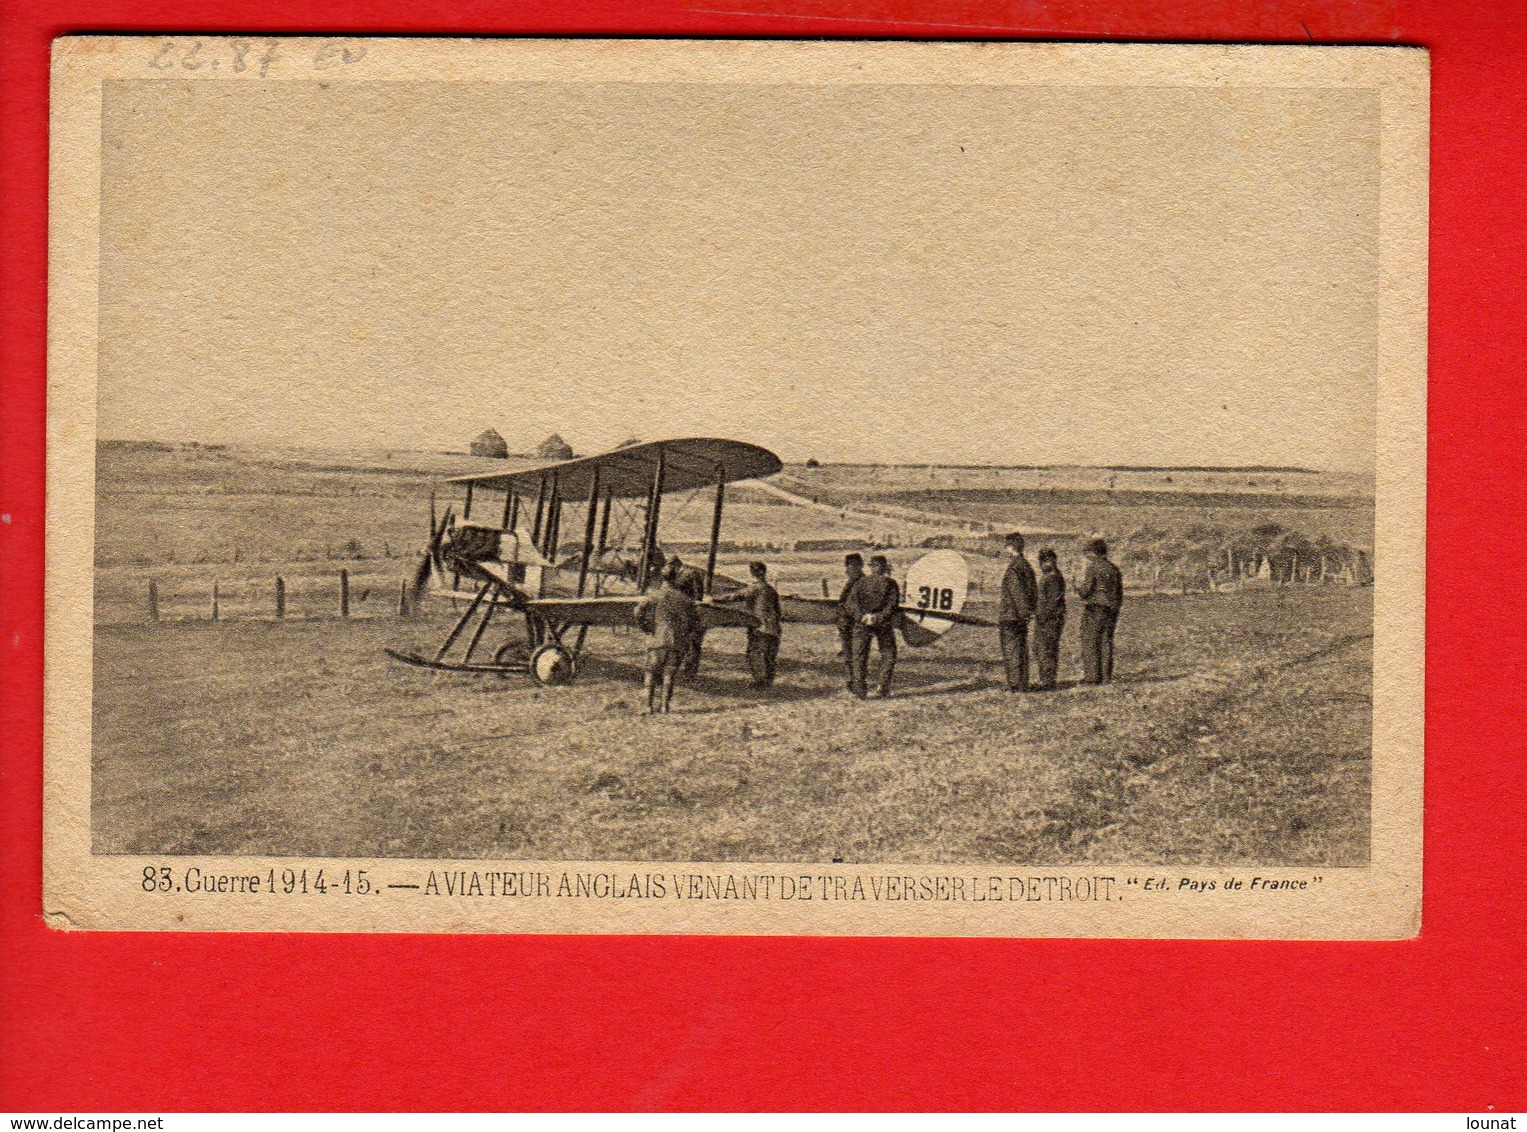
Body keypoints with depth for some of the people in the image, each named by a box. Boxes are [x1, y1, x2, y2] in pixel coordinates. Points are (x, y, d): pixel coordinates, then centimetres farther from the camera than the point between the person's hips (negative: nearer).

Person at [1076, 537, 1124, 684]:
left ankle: (1092, 676, -6)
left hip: (1094, 610, -6)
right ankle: (1106, 676, 7)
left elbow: (1084, 592, -13)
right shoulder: (1114, 569, 11)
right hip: (1111, 610, 6)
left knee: (1090, 644, -2)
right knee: (1106, 643, 8)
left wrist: (1078, 587, 8)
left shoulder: (1092, 569, -9)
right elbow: (1120, 593, 14)